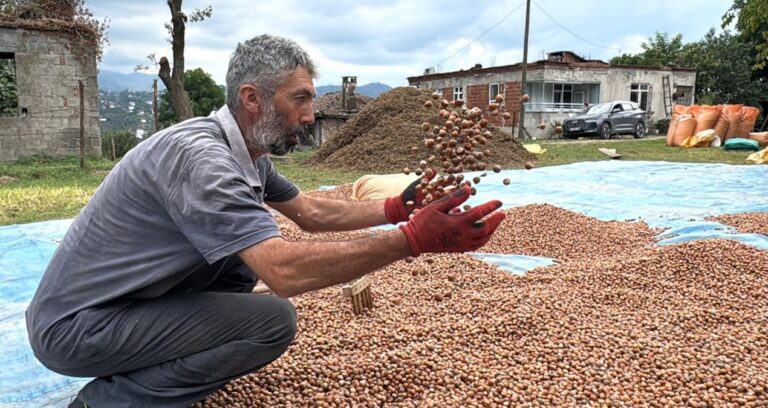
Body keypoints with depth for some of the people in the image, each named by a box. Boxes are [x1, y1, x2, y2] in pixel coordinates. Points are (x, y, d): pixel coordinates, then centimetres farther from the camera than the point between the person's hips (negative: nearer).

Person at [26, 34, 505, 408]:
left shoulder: (248, 153, 1)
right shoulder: (197, 155, -29)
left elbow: (312, 212, 10)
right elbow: (286, 270, -38)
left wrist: (396, 209, -1)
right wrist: (415, 239, -36)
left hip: (136, 295, 9)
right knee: (274, 321, -19)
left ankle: (166, 361, 12)